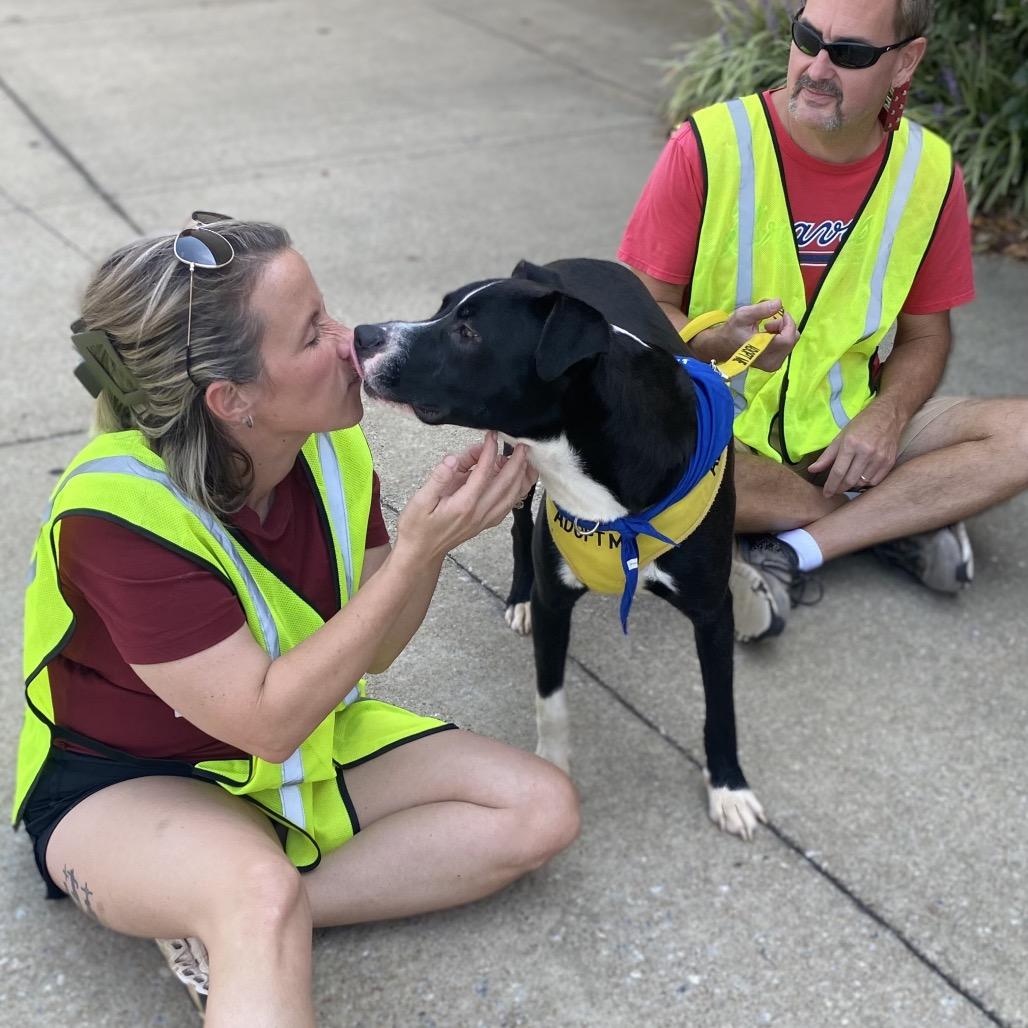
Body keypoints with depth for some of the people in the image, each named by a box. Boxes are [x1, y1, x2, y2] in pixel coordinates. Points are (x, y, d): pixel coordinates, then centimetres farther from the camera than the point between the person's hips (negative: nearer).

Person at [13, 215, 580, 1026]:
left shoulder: (329, 446, -11)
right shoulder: (117, 515, -29)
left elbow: (372, 650, -3)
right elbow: (267, 721, -28)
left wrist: (439, 530, -23)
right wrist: (417, 551, -33)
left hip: (305, 737, 9)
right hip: (130, 784, -8)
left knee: (543, 809, -8)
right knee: (262, 898, -42)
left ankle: (226, 927, -11)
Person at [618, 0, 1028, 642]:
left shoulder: (930, 172, -3)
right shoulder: (711, 146, -13)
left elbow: (926, 331, 7)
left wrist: (889, 414, -14)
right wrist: (717, 343, -31)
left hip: (848, 430, 3)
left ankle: (789, 553, -20)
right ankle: (899, 518, -17)